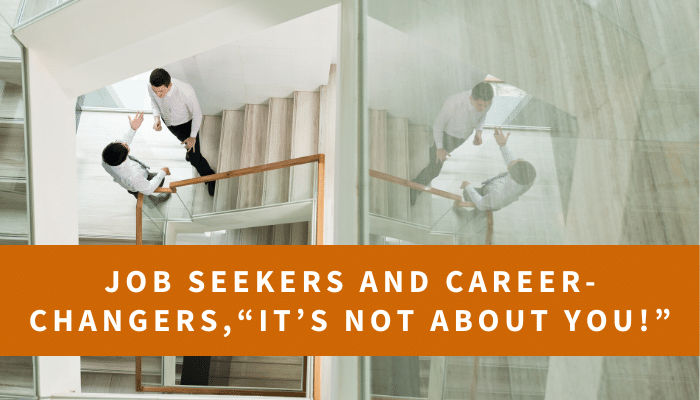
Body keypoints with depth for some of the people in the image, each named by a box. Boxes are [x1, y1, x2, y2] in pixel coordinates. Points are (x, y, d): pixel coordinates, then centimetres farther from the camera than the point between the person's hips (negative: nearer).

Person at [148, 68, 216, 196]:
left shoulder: (186, 92, -44)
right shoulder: (152, 86, -31)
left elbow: (197, 114, -25)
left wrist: (193, 136, -17)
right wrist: (156, 117, -22)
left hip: (187, 123, -4)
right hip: (167, 120, 4)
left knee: (194, 157, 4)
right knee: (182, 138, 34)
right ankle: (189, 148, 71)